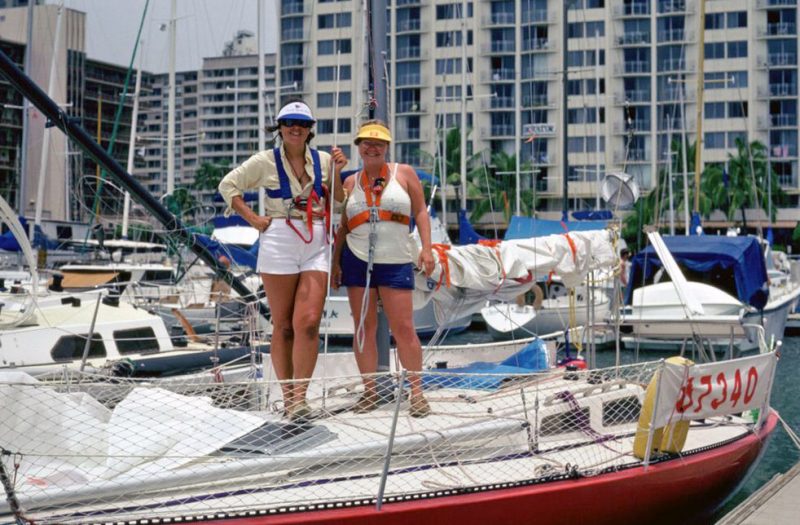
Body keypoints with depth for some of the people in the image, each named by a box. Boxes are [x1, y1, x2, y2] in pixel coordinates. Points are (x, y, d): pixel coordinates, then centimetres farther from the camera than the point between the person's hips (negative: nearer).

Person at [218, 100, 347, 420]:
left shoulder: (322, 160, 10)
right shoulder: (266, 161, 3)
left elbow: (338, 201, 14)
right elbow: (228, 185, 10)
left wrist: (335, 174, -1)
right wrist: (253, 219, 1)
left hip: (316, 245, 2)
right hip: (278, 243, -2)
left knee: (309, 322, -11)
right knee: (283, 325, 2)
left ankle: (300, 396, -8)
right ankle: (287, 396, 10)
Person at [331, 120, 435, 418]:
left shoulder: (404, 173, 6)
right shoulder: (351, 183, 12)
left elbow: (420, 212, 4)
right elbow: (342, 226, 14)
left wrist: (427, 248, -6)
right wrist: (335, 262, 8)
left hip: (395, 262, -2)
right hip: (357, 261, 3)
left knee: (404, 328, -6)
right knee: (364, 327, 3)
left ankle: (417, 391, 0)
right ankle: (369, 390, 9)